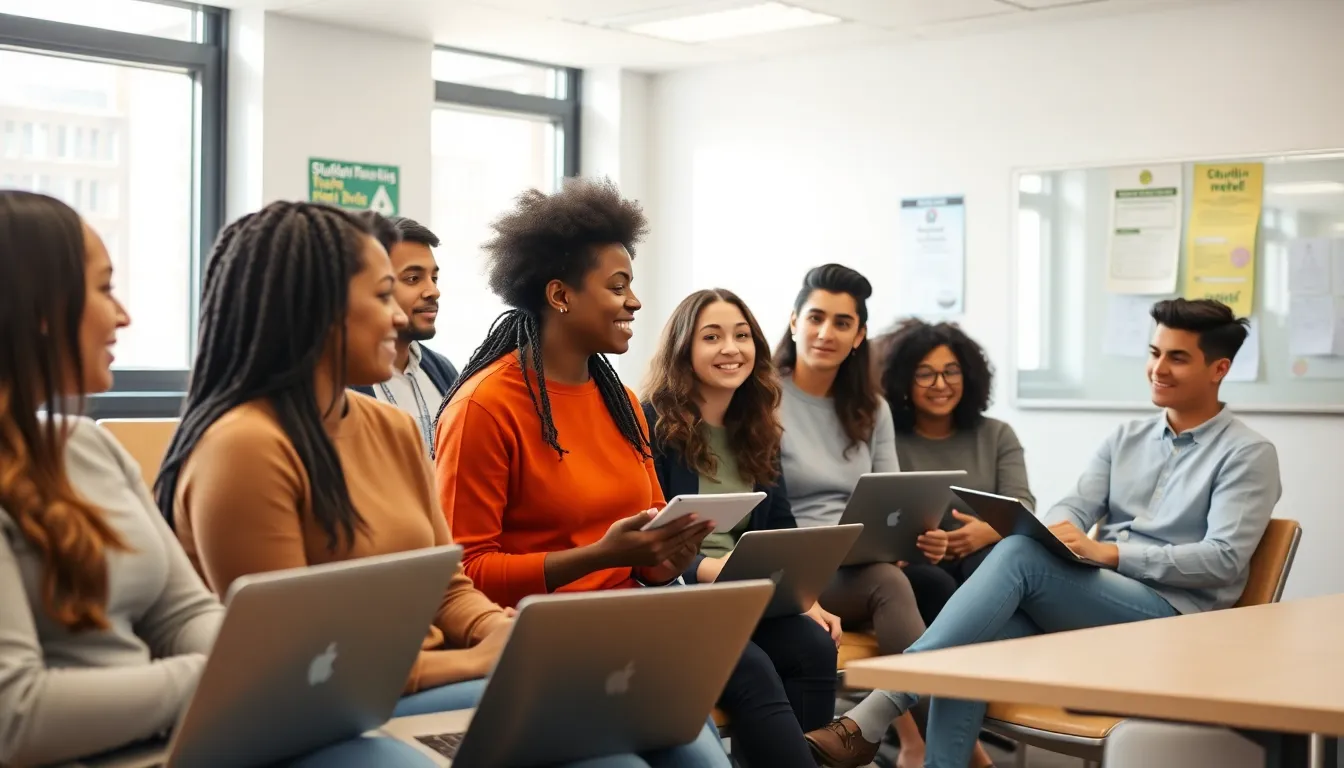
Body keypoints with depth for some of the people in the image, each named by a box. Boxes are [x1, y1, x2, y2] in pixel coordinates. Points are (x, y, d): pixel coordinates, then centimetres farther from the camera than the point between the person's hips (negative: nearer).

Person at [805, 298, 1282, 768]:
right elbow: (1076, 508, 9)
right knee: (973, 643, -28)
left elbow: (1224, 559, -10)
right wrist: (1052, 533, -18)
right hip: (1085, 604, 6)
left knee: (1020, 554, -30)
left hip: (1166, 614, -6)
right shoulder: (1126, 439, 20)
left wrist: (1105, 551, -19)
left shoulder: (1248, 455, 2)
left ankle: (871, 719, -36)